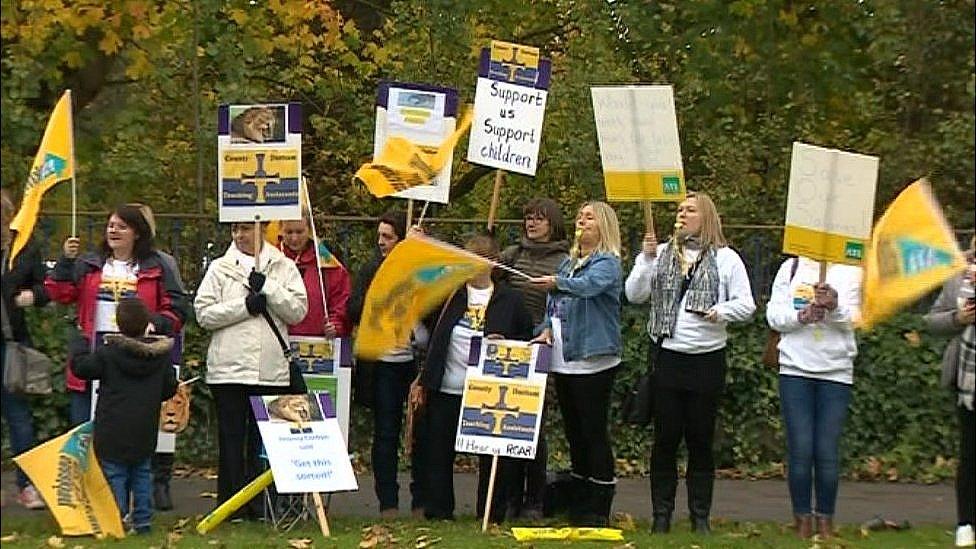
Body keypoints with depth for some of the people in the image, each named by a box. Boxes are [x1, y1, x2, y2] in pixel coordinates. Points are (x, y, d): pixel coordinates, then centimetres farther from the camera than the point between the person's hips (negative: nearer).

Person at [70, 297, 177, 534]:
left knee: (114, 474, 1)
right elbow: (170, 388, 9)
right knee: (142, 474, 14)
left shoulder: (107, 353, -11)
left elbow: (80, 366, 0)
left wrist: (80, 343, 16)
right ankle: (142, 521, 14)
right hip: (145, 433, 4)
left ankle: (117, 519, -6)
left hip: (113, 432, -4)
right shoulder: (161, 354, 1)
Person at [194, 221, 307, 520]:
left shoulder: (284, 267, 10)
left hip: (272, 369, 1)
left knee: (265, 439, 3)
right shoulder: (220, 268, 8)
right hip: (229, 368, -1)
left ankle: (260, 505, 8)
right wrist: (244, 305, -11)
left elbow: (298, 310, 1)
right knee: (232, 439, 1)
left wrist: (267, 289, -10)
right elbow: (204, 313, -1)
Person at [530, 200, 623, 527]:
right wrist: (547, 329, 0)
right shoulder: (569, 262, 18)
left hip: (593, 361, -8)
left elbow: (588, 285, -29)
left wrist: (557, 283, -47)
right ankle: (579, 504, 21)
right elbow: (554, 304, 20)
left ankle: (599, 509, -2)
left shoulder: (607, 262, -8)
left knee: (594, 432, -6)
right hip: (564, 361, 8)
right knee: (574, 432, 13)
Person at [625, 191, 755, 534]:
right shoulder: (660, 254, 10)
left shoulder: (726, 259, 5)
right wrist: (647, 259, -11)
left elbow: (746, 305, 1)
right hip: (666, 355, 1)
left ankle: (700, 516, 10)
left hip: (707, 359, -1)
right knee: (665, 438, 2)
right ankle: (661, 515, 8)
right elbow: (634, 295, 0)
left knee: (701, 439, 4)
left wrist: (721, 312, -17)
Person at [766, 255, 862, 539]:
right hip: (795, 369, 0)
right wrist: (802, 315, -18)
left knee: (828, 452, -1)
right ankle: (802, 520, 6)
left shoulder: (850, 272, 5)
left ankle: (825, 521, 8)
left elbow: (851, 319, -6)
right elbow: (773, 315, 2)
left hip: (836, 372, 0)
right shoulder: (791, 267, 7)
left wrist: (834, 306, -28)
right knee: (800, 449, -2)